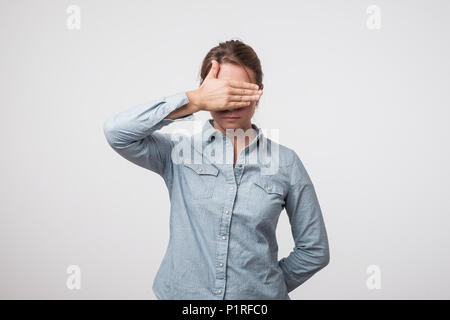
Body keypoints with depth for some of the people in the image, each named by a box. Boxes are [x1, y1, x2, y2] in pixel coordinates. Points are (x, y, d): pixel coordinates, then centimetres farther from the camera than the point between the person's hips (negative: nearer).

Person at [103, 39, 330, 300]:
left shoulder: (285, 162, -5)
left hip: (257, 297, 0)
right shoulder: (179, 152, -5)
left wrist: (267, 287, 2)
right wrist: (195, 100, -23)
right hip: (182, 292, 1)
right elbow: (117, 132, -22)